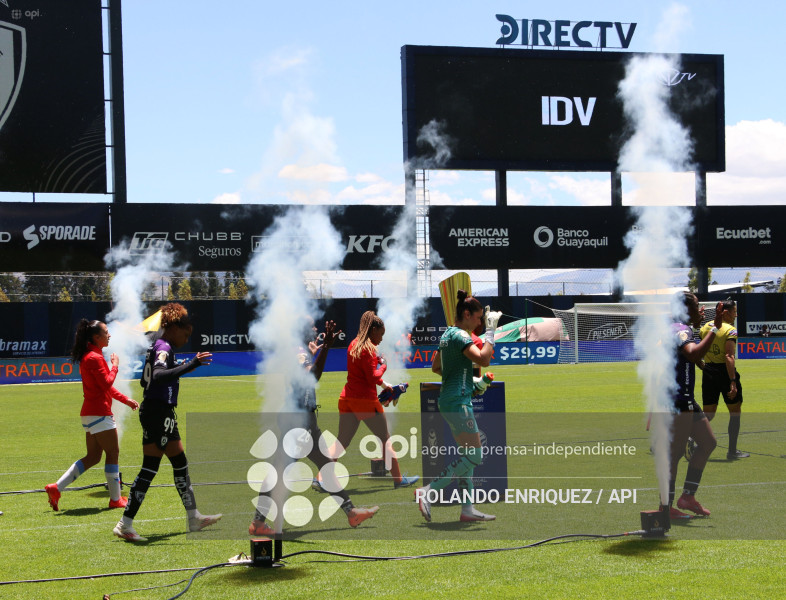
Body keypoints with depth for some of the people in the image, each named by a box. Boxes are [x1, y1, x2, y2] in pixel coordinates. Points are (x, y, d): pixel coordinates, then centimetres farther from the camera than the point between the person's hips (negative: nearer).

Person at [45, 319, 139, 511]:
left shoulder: (89, 356, 18)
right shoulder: (95, 358, -15)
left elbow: (105, 386, 23)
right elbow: (107, 383, -20)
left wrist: (126, 400, 21)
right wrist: (115, 365, -6)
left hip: (91, 413, 10)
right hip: (99, 413, -10)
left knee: (92, 457, 12)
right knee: (113, 453, -1)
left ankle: (56, 488, 9)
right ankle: (116, 499, 6)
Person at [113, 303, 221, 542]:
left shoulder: (156, 347, 15)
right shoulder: (164, 348, -14)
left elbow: (145, 380, 22)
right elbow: (159, 375, -33)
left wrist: (176, 369, 31)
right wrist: (191, 365, -40)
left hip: (153, 412, 11)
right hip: (159, 414, -11)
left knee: (180, 464, 13)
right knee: (149, 468, -6)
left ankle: (194, 518, 19)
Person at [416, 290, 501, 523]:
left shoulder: (448, 334, 15)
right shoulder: (460, 336, -15)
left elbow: (435, 367, 25)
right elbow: (483, 359, -27)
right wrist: (490, 330, -20)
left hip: (448, 398, 10)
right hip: (458, 401, -10)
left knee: (467, 455, 12)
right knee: (474, 455, -8)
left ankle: (467, 508, 12)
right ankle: (427, 492, -8)